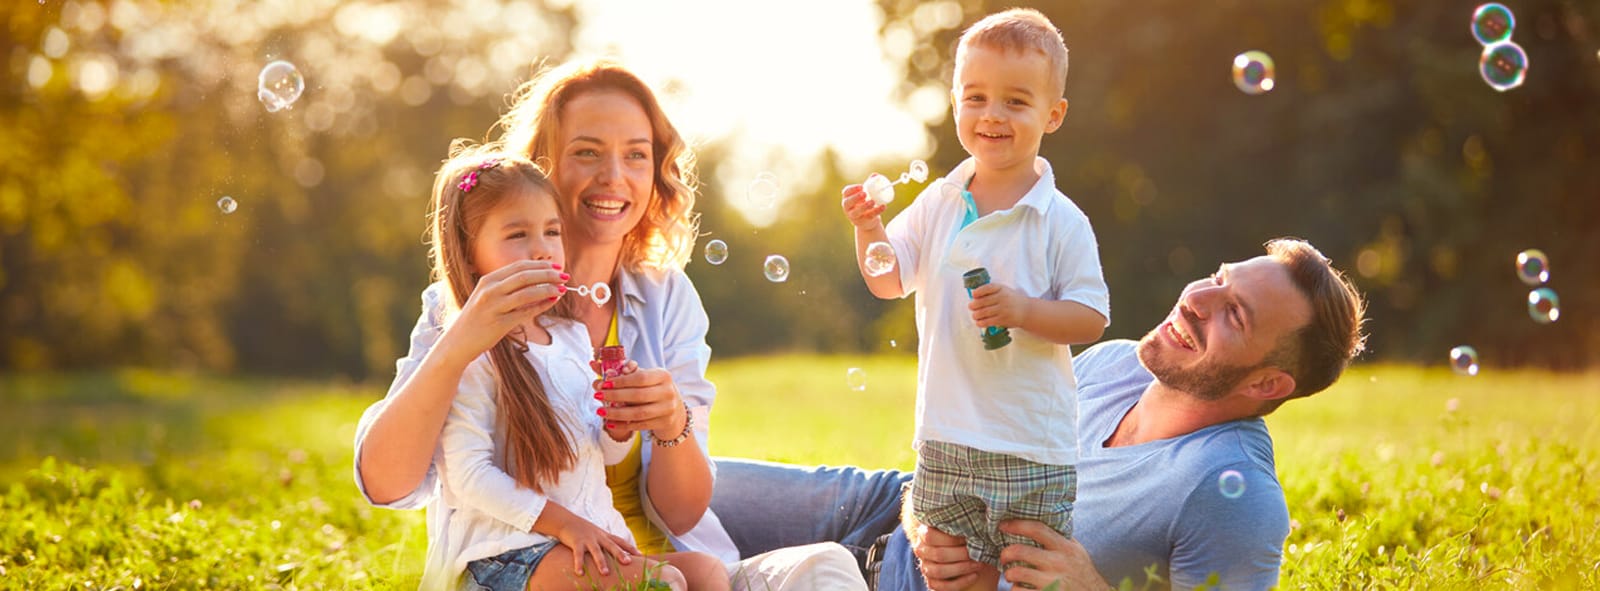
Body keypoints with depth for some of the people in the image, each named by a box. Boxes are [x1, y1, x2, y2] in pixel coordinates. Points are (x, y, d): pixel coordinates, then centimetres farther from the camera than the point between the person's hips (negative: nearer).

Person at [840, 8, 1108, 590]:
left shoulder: (1062, 223, -9)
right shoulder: (938, 204, 5)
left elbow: (1091, 319, -9)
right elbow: (889, 281, 7)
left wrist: (1023, 309, -25)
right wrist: (869, 230, -11)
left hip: (1032, 448, -4)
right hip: (946, 440, 4)